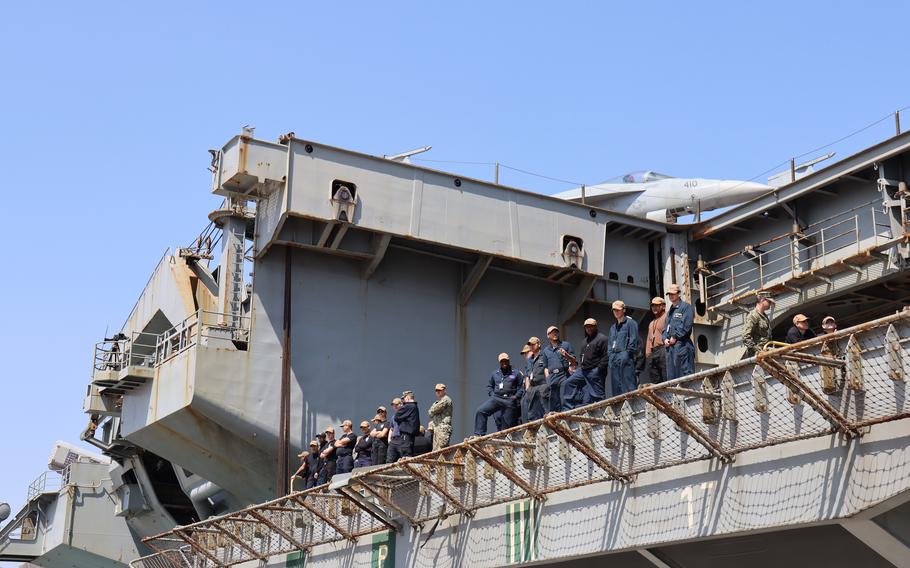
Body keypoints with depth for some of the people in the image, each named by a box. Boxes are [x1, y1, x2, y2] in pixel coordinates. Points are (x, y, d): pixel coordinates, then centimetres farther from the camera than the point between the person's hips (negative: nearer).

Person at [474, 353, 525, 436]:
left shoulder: (516, 373, 10)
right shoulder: (495, 374, 21)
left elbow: (522, 386, 5)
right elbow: (489, 386, 28)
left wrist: (516, 396, -7)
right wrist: (491, 394, 9)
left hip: (510, 401, -2)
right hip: (496, 398, 3)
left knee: (508, 424, -3)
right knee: (480, 411, -16)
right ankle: (479, 434, -16)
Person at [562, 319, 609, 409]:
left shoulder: (602, 339, -6)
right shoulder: (585, 341, 22)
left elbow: (606, 356, -14)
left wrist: (599, 369, -18)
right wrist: (579, 366, 15)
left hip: (595, 372, -9)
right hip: (583, 370, 9)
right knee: (569, 383, 2)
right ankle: (568, 408, 1)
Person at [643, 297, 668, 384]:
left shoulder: (666, 317, 4)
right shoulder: (651, 323, 30)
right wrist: (648, 353, 16)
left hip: (662, 350, -8)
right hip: (652, 353, 8)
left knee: (666, 377, -14)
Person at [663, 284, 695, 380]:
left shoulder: (686, 307, 0)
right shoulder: (670, 311, 25)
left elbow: (686, 325, -11)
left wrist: (675, 337, -12)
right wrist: (665, 339, 5)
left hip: (682, 344, -8)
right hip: (670, 346, 8)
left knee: (685, 372, -13)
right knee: (671, 375, 5)